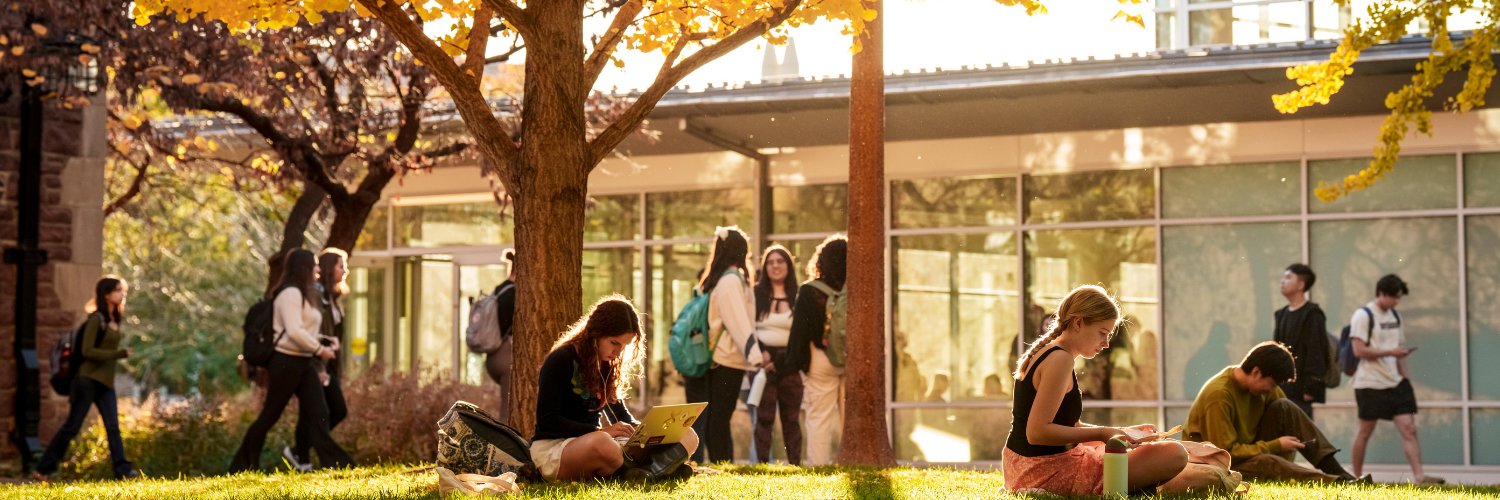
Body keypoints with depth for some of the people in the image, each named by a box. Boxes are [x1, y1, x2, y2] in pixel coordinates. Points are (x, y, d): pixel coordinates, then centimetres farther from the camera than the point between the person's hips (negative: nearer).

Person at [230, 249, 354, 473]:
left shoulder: (305, 295, 18)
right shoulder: (290, 293, -13)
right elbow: (294, 331, -22)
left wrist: (326, 345, 6)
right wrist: (320, 349, -15)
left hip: (304, 362, 9)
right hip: (286, 362, -9)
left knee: (318, 413, -1)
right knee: (270, 415, -1)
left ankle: (335, 463, -6)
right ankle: (242, 466, 10)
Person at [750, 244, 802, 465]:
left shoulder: (799, 297, 8)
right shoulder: (756, 294, 7)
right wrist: (759, 354, -12)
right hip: (763, 362, -1)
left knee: (791, 419, 4)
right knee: (764, 417, -4)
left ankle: (795, 466, 8)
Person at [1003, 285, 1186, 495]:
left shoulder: (1042, 353, 14)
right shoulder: (1060, 359, -16)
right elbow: (1036, 432, -24)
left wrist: (1119, 432, 11)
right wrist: (1102, 433, -19)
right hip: (1048, 473, -10)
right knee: (1174, 455, -12)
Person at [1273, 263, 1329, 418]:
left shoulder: (1312, 315, -8)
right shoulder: (1282, 315, 16)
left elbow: (1316, 353, -13)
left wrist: (1310, 388, -18)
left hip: (1299, 389, -7)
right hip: (1281, 389, 7)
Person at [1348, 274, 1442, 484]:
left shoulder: (1395, 315, 14)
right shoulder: (1363, 316, -9)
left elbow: (1399, 348, 19)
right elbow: (1359, 350, -16)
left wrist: (1405, 376, 12)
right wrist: (1390, 352, -20)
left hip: (1396, 382, 6)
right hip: (1370, 384, -6)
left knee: (1409, 429, -5)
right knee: (1365, 432, 3)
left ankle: (1419, 476, -10)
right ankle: (1356, 478, 15)